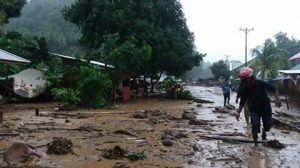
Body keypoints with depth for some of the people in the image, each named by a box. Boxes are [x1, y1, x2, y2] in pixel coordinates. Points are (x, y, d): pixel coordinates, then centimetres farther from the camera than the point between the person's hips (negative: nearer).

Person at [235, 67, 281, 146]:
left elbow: (273, 88, -10)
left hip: (266, 107, 0)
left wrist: (277, 99, -18)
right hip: (254, 109, 0)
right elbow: (242, 102, -3)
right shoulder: (244, 89, -16)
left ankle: (264, 132, 44)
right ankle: (255, 143, 0)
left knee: (268, 125, 6)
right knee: (255, 126, -17)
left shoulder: (260, 83, -23)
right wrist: (238, 112, -8)